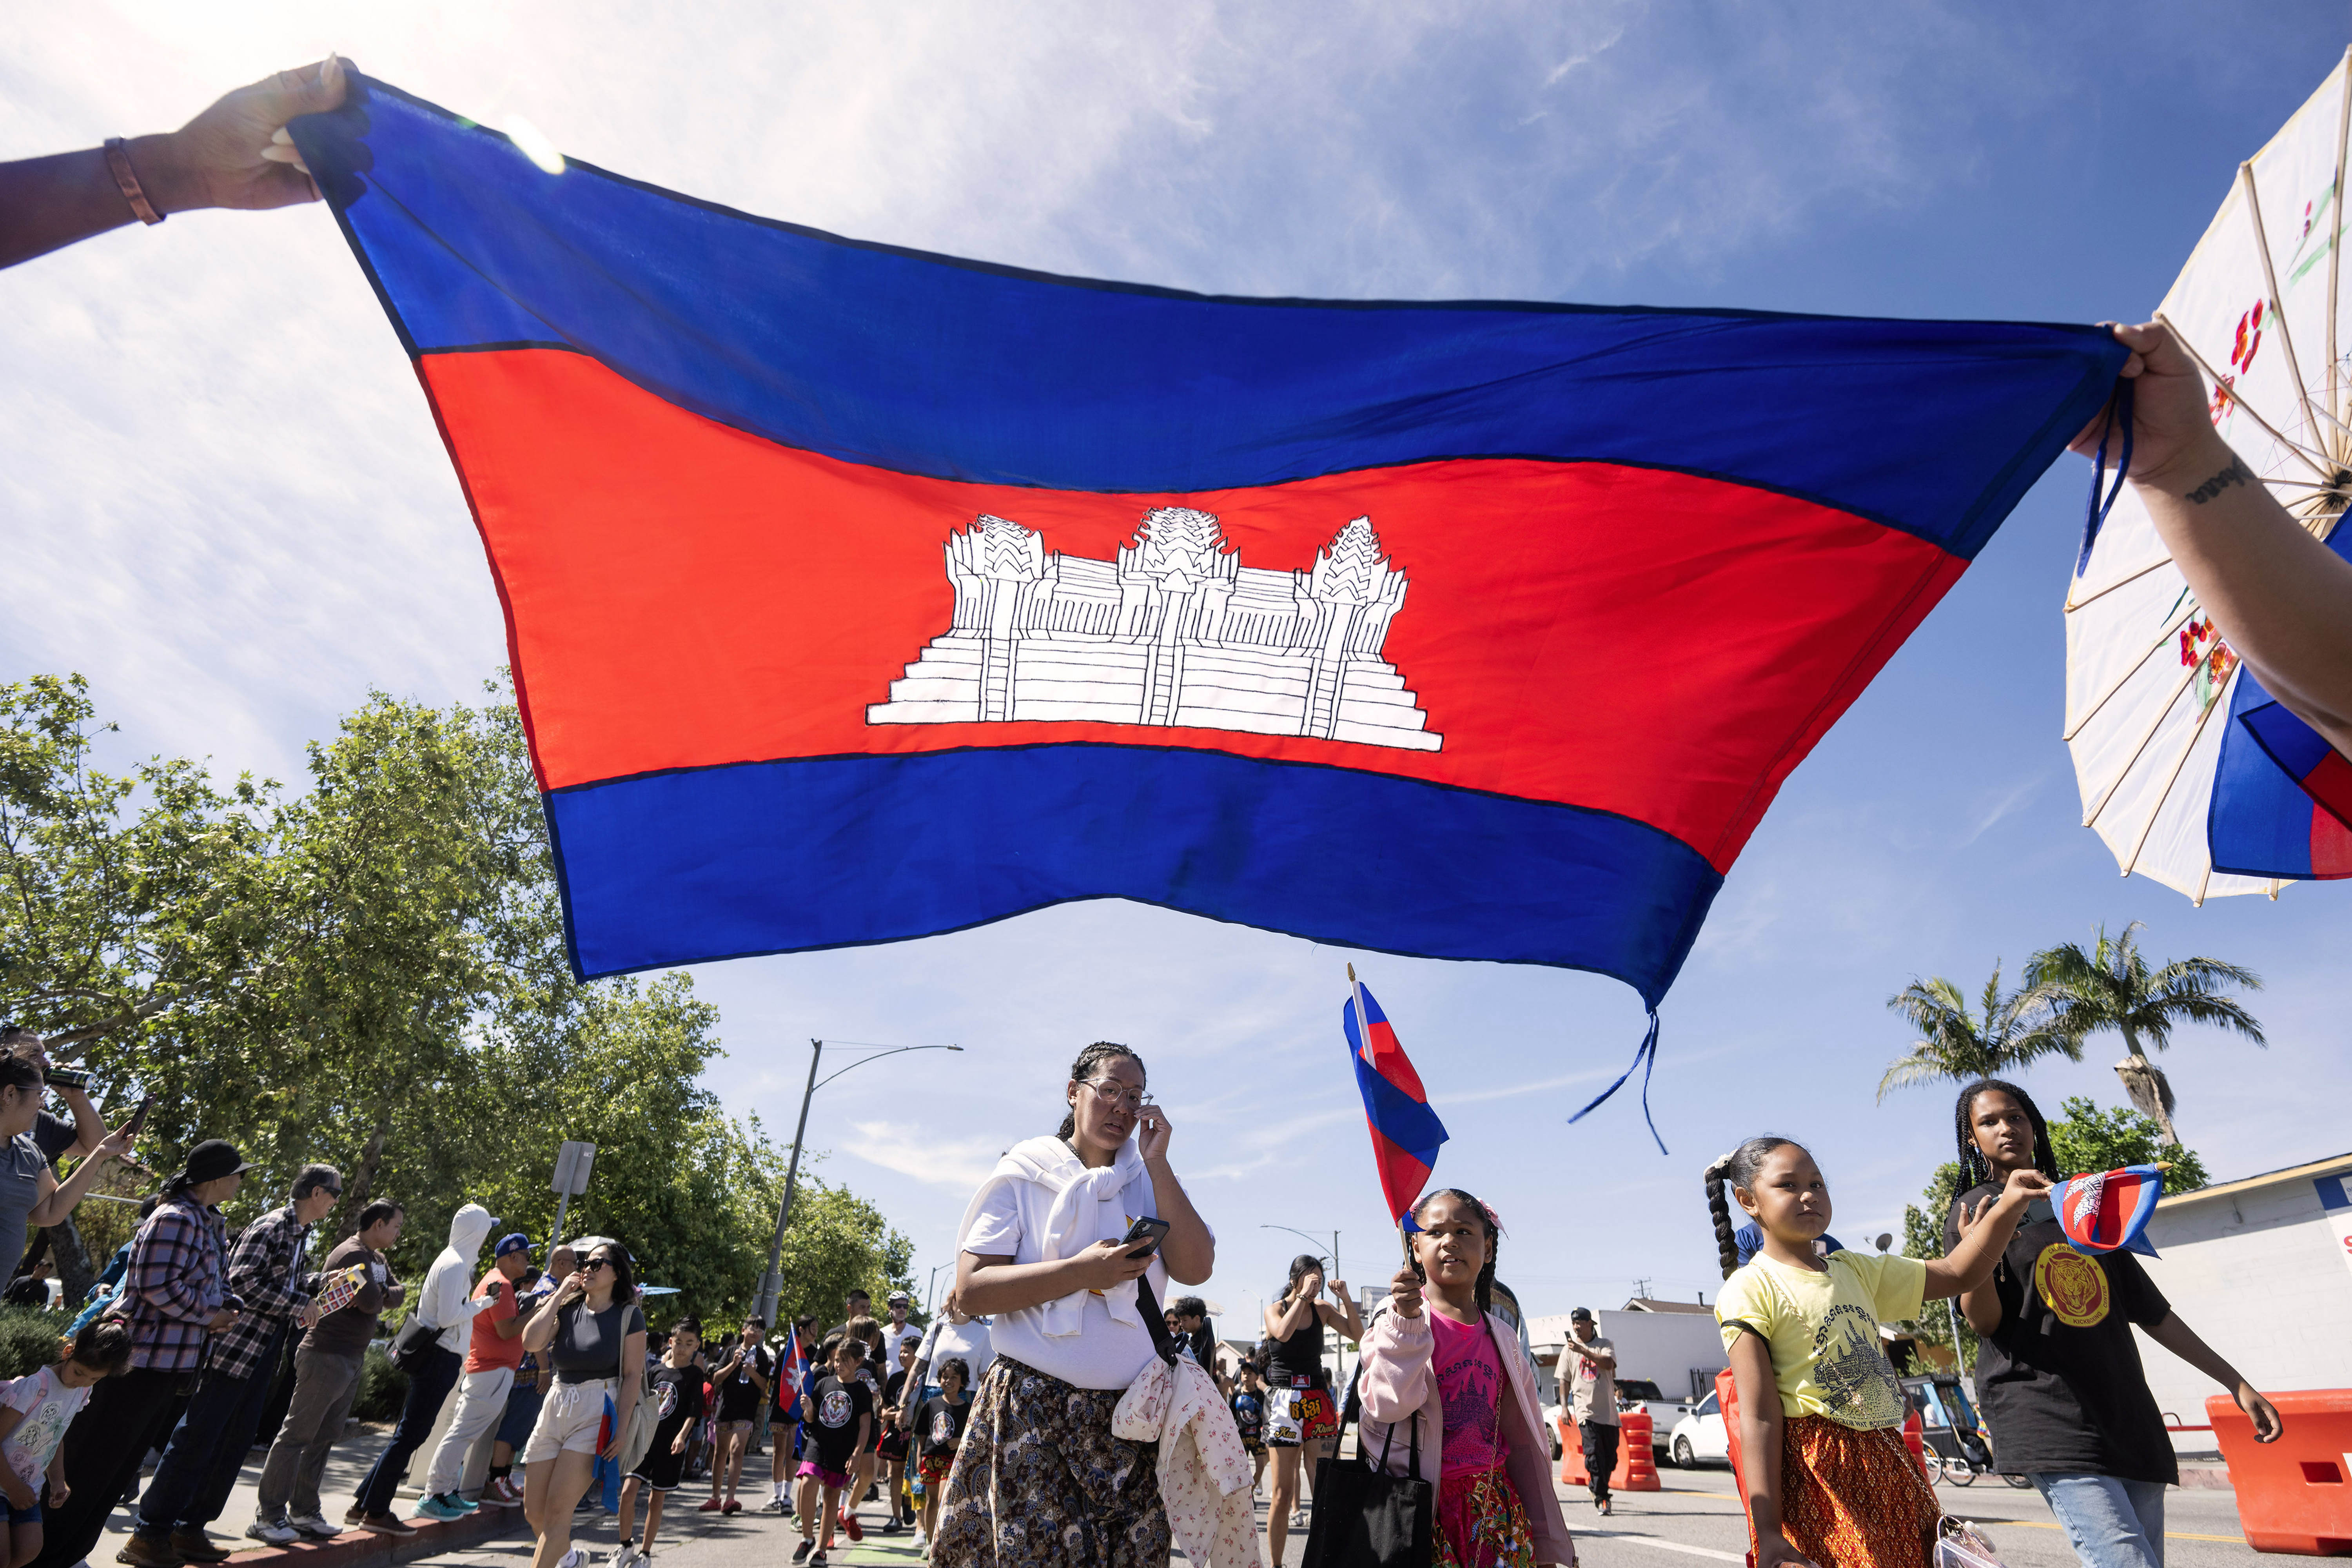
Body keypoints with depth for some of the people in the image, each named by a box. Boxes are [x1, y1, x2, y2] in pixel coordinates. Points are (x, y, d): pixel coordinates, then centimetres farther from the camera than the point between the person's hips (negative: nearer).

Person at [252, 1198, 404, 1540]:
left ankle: (303, 1512, 19)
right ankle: (268, 1516, 4)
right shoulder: (353, 1254, -17)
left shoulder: (376, 1258, 15)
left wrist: (380, 1294, -8)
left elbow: (398, 1292, 9)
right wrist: (378, 1296, -5)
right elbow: (371, 1302, -24)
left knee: (324, 1438, 12)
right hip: (327, 1356, -9)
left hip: (352, 1359, 9)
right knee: (297, 1435, -2)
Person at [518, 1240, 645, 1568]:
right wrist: (560, 1295, -4)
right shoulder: (568, 1308, 7)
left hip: (597, 1414, -5)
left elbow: (632, 1375, -7)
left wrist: (621, 1429, -15)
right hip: (555, 1407, 5)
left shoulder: (629, 1316, -5)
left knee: (557, 1511, -12)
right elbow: (531, 1342, -10)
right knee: (534, 1512, 11)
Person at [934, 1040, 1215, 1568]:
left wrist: (1157, 1164, -8)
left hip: (1129, 1415, 3)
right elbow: (971, 1288, -8)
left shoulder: (1152, 1182, 10)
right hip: (1031, 1409, -2)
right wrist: (1082, 1271, -18)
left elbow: (1196, 1268, -4)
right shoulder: (1023, 1174, 1)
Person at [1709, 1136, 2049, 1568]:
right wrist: (1768, 1533, -19)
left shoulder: (1856, 1271, 13)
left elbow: (1957, 1273, 12)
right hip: (1815, 1481, -7)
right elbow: (1760, 1418, -15)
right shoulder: (1752, 1287, -10)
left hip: (1886, 1465, 7)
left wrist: (2009, 1205, -2)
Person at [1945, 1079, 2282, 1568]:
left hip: (2126, 1413, 6)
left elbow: (2149, 1309, 23)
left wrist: (2237, 1383, 19)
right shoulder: (1974, 1209, 1)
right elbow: (1985, 1322, -8)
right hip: (2044, 1414, -6)